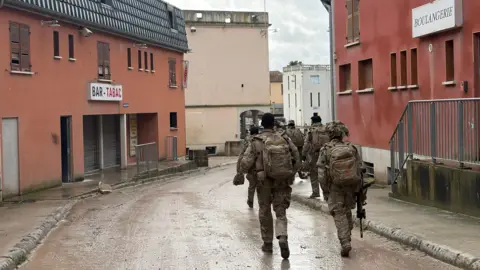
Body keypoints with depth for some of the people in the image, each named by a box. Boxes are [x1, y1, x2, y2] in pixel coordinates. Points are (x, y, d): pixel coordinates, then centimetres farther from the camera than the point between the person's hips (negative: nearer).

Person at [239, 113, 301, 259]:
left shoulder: (257, 142, -7)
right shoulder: (285, 139, 0)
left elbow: (245, 163, -11)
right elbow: (297, 159, 1)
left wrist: (243, 171, 11)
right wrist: (291, 173, 16)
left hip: (265, 181, -1)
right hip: (283, 181, 1)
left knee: (265, 211, 17)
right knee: (281, 212, 9)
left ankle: (268, 243, 24)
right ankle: (282, 237, -16)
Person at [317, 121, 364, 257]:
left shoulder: (325, 150, -8)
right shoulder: (352, 148, -2)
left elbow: (322, 174, -8)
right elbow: (361, 171, -1)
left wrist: (325, 191, 2)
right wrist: (362, 191, 6)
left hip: (335, 187, -3)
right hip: (351, 186, 3)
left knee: (339, 215, 5)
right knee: (347, 212, 21)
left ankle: (345, 242, -6)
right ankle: (347, 238, 31)